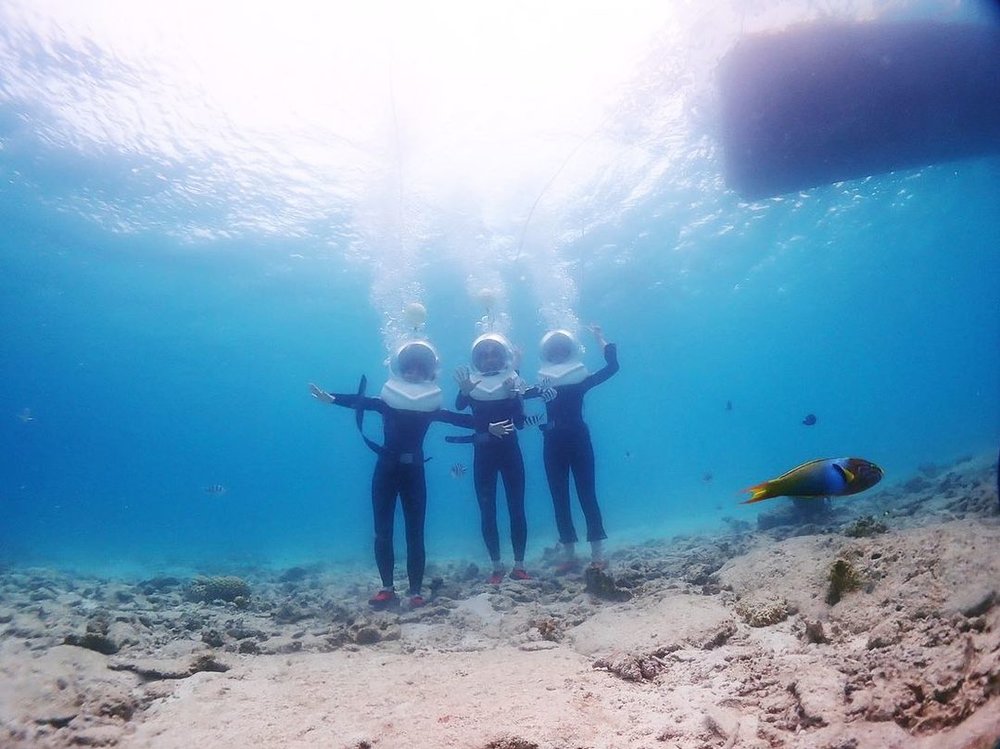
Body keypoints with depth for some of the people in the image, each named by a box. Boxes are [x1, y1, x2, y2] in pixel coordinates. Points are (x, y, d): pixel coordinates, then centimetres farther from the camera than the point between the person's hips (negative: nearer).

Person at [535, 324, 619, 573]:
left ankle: (598, 553, 6)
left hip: (579, 440, -2)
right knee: (559, 499, 5)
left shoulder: (582, 379, 2)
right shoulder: (542, 383, 8)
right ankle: (569, 555, 14)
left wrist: (601, 339, -1)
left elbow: (612, 366, -6)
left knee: (587, 495, -1)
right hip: (553, 443, 3)